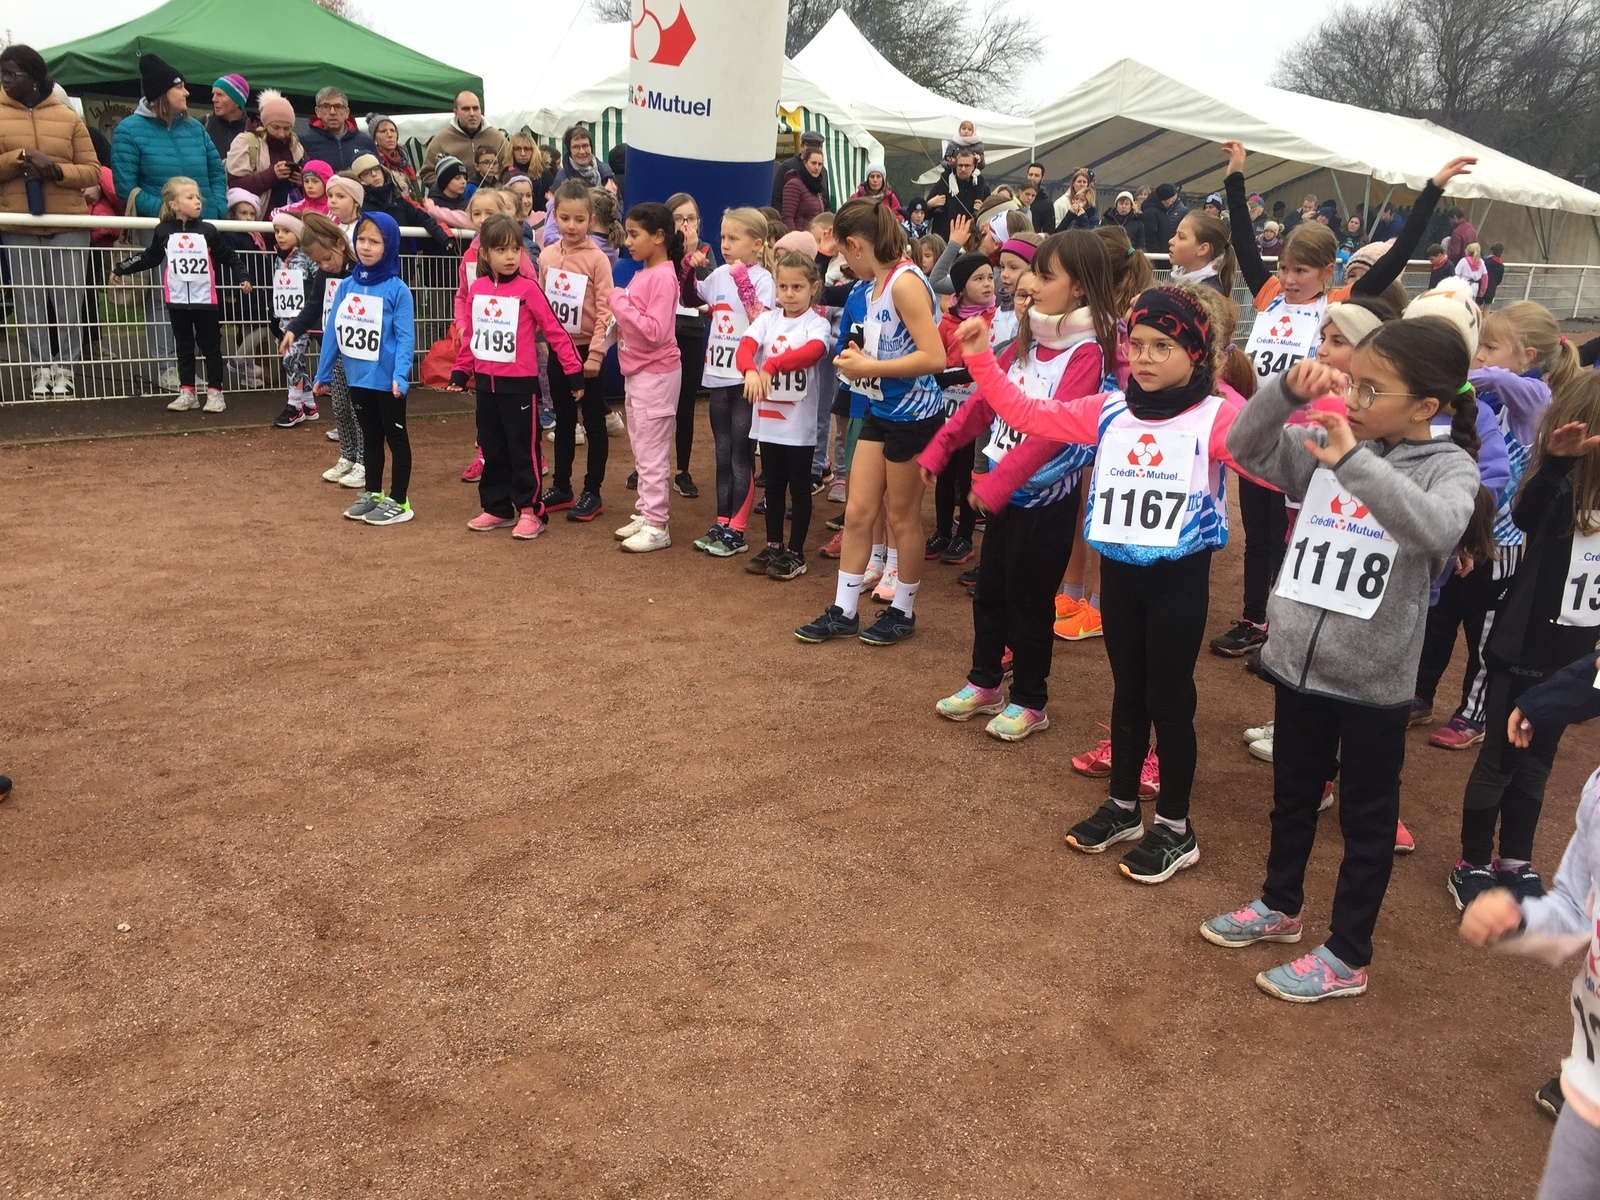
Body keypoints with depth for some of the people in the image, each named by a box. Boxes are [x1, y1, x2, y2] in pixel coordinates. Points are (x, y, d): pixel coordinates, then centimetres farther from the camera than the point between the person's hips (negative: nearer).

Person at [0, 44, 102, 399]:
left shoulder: (68, 116, 7)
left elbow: (92, 171, 4)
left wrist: (56, 170, -13)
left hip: (69, 225, 0)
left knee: (69, 301, 1)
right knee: (29, 303, 0)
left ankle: (65, 366, 10)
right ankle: (42, 368, 8)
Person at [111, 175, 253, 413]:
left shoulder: (208, 231, -3)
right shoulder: (163, 232, 0)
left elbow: (229, 256, 4)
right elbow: (149, 258, 12)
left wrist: (242, 277, -7)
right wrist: (120, 269, 16)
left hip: (205, 301, -2)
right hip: (177, 301, 2)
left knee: (211, 347, 4)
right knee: (184, 347, 9)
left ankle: (215, 392, 10)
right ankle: (187, 392, 15)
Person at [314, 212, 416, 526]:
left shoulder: (397, 290, -12)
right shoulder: (346, 286, 5)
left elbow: (405, 338, -16)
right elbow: (333, 332, 9)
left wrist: (400, 375, -28)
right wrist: (323, 374, 10)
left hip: (387, 380, -6)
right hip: (358, 378, 6)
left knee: (396, 437, 6)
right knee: (370, 436, 18)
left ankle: (399, 501, 14)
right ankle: (372, 494, 30)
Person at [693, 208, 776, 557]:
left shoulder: (762, 279, -10)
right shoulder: (719, 275, 8)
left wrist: (744, 283, -26)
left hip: (746, 380, -7)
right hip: (718, 377, 7)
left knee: (741, 456, 0)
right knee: (722, 455, 13)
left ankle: (736, 532, 5)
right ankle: (722, 524, 21)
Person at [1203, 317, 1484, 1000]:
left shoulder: (1448, 466, -13)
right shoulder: (1324, 447, -1)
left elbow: (1438, 532, -32)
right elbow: (1245, 447, -4)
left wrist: (1355, 462, -37)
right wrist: (1287, 391, -20)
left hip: (1374, 681, -5)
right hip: (1297, 662, 5)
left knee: (1366, 818, 12)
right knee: (1292, 798, 23)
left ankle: (1347, 957, 28)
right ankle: (1280, 906, 45)